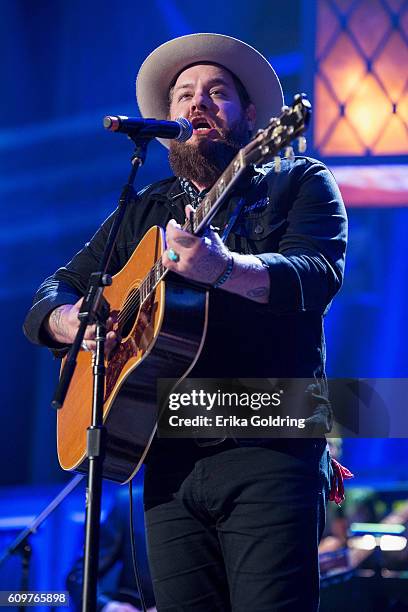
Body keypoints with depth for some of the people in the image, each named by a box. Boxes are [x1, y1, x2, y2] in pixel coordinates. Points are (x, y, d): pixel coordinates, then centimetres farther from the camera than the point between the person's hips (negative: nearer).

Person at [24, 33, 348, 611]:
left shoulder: (298, 184, 9)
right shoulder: (144, 212, 22)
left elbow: (317, 276, -10)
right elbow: (49, 297, 21)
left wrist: (224, 269, -30)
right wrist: (71, 321, -5)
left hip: (270, 450, -4)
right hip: (170, 464, 4)